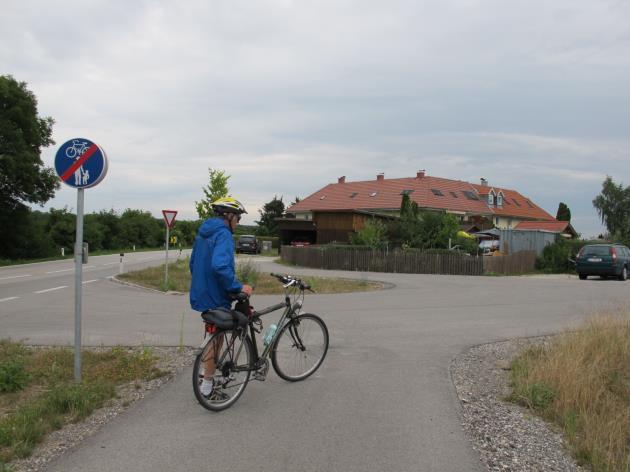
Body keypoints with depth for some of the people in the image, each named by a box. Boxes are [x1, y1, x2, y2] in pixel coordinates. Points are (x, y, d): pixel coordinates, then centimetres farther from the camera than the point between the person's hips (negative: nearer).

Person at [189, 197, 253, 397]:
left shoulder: (203, 232, 12)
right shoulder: (223, 234, -18)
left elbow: (193, 263, 20)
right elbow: (220, 266, -33)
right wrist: (238, 286, -25)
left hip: (201, 293, 9)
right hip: (215, 296, -9)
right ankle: (207, 385, 11)